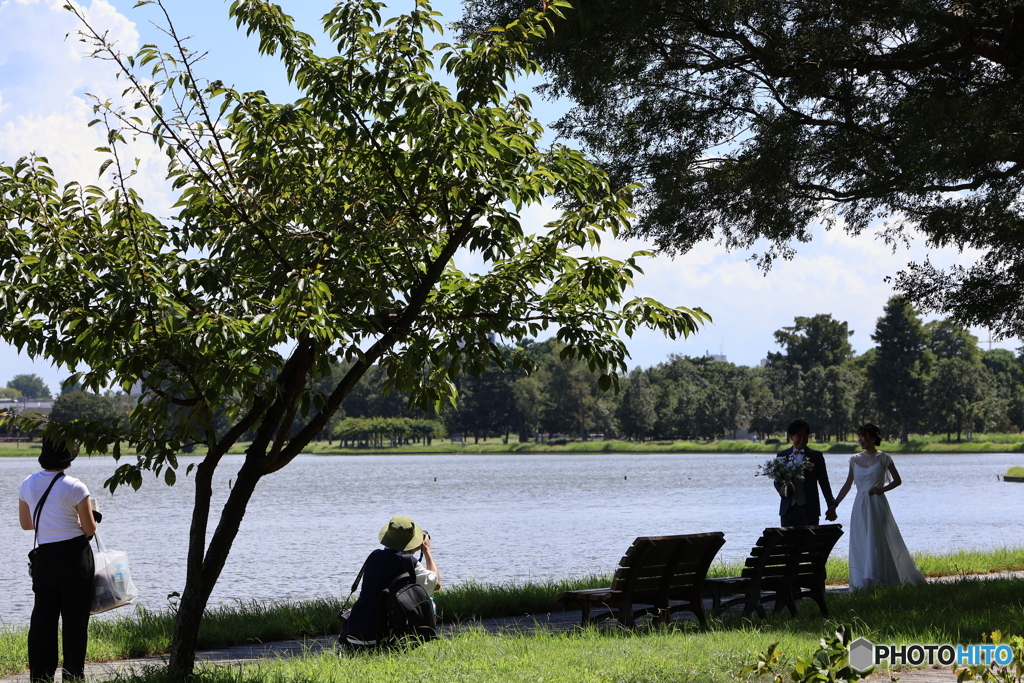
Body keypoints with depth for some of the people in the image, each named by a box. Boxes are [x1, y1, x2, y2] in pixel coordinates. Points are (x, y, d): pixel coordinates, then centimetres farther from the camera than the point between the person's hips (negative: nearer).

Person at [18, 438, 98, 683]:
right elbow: (90, 529, -8)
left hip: (44, 558, 4)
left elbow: (26, 523, 13)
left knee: (42, 618, 11)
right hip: (74, 555, -4)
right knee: (74, 619, 4)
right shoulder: (75, 488, -13)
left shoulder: (28, 484, 1)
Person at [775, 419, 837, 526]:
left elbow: (824, 482, 7)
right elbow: (777, 480, 14)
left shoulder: (816, 456, 6)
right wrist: (781, 490, -9)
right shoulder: (782, 456, 10)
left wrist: (831, 506, 4)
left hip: (809, 509, -1)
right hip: (788, 509, 1)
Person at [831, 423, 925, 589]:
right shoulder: (855, 460, 9)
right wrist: (834, 504, 7)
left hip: (877, 505, -4)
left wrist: (881, 489, -10)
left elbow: (897, 481, 5)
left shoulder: (883, 458, -1)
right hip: (860, 506, 4)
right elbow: (848, 485, 12)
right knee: (860, 543, 2)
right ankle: (863, 581, 7)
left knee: (876, 542, -7)